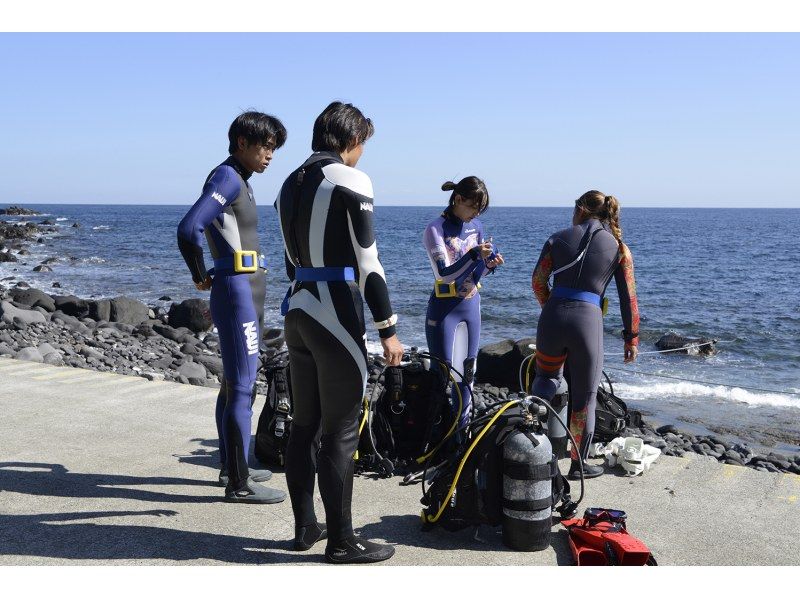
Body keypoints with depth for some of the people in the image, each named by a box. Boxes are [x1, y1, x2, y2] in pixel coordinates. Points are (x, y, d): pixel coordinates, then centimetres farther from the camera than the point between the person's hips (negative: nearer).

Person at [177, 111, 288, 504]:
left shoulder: (237, 181, 16)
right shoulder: (227, 178, -13)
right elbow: (188, 229, -26)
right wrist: (200, 277, -11)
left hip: (245, 294, 10)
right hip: (238, 292, -10)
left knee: (234, 384, 16)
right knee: (241, 387, -7)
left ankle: (233, 467, 27)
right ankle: (238, 484, -1)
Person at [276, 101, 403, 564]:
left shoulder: (291, 183, 15)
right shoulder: (350, 180, -9)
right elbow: (367, 261, -14)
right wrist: (388, 328, -11)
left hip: (298, 312, 8)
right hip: (337, 316, -8)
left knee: (304, 425, 14)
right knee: (341, 432, -1)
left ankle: (306, 526, 25)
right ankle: (341, 540, 7)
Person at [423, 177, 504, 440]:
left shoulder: (476, 226, 5)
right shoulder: (435, 229, -13)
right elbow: (444, 274, -20)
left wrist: (489, 263, -8)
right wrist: (475, 255, -30)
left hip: (471, 305, 6)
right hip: (444, 309, -6)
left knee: (467, 371, 10)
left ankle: (462, 431, 21)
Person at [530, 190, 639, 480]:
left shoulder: (559, 238, 9)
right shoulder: (618, 247, 7)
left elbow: (538, 281, 5)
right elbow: (628, 297, 5)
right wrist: (632, 337, 12)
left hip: (553, 317, 1)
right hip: (588, 320, -1)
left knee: (546, 376, 29)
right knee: (584, 396, 12)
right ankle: (578, 464, 20)